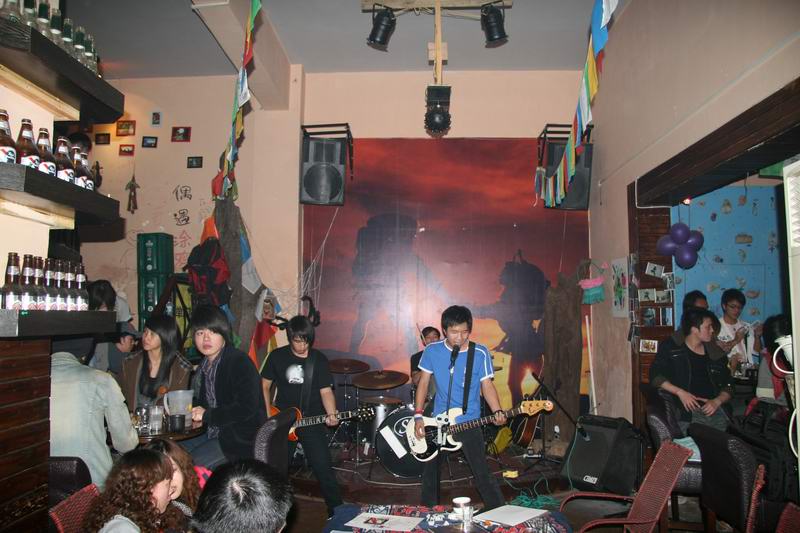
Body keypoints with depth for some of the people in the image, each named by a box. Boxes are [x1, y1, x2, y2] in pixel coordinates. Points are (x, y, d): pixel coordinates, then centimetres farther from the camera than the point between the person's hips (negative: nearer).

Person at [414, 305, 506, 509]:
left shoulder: (480, 353, -10)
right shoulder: (432, 351, -6)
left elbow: (487, 385, -7)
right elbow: (424, 382, 1)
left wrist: (497, 412, -24)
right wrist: (418, 416, -5)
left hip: (468, 423, -3)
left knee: (482, 473, -5)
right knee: (430, 468, 16)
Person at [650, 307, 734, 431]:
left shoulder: (715, 354, 18)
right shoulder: (671, 348, 5)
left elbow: (728, 386, 19)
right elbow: (655, 376, -1)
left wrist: (717, 401, 0)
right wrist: (680, 392, -12)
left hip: (715, 411, 4)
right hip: (687, 414, -4)